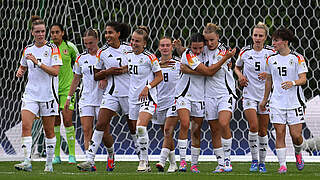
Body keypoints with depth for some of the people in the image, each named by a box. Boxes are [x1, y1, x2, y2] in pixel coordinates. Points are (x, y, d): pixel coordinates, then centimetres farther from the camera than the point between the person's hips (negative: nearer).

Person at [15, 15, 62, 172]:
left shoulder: (52, 49, -5)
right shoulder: (27, 50, 8)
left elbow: (55, 71, -14)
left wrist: (38, 63, -21)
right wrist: (20, 72, 2)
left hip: (48, 94, -3)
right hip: (30, 93, 3)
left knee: (49, 131, 5)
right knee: (26, 126, -14)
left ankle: (49, 163, 18)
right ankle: (27, 162, -18)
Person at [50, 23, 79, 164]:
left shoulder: (69, 46, -3)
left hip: (67, 88, -2)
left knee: (67, 121, -8)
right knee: (55, 122, 1)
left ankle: (72, 155, -2)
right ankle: (56, 155, 8)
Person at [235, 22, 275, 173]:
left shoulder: (271, 53, -3)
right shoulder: (245, 52, 0)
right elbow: (237, 67, 19)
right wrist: (240, 76, -1)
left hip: (265, 95, 1)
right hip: (249, 95, 0)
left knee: (262, 131, 5)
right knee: (253, 126, -17)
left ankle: (262, 162, 19)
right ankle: (254, 160, -4)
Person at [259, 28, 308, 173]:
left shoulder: (297, 58, -4)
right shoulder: (271, 59, 7)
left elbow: (303, 79, -9)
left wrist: (293, 82, -30)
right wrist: (265, 99, 20)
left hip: (295, 101, -3)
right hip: (277, 102, 3)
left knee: (296, 135, -4)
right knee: (279, 134, -4)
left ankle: (298, 153, 28)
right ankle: (282, 165, 0)